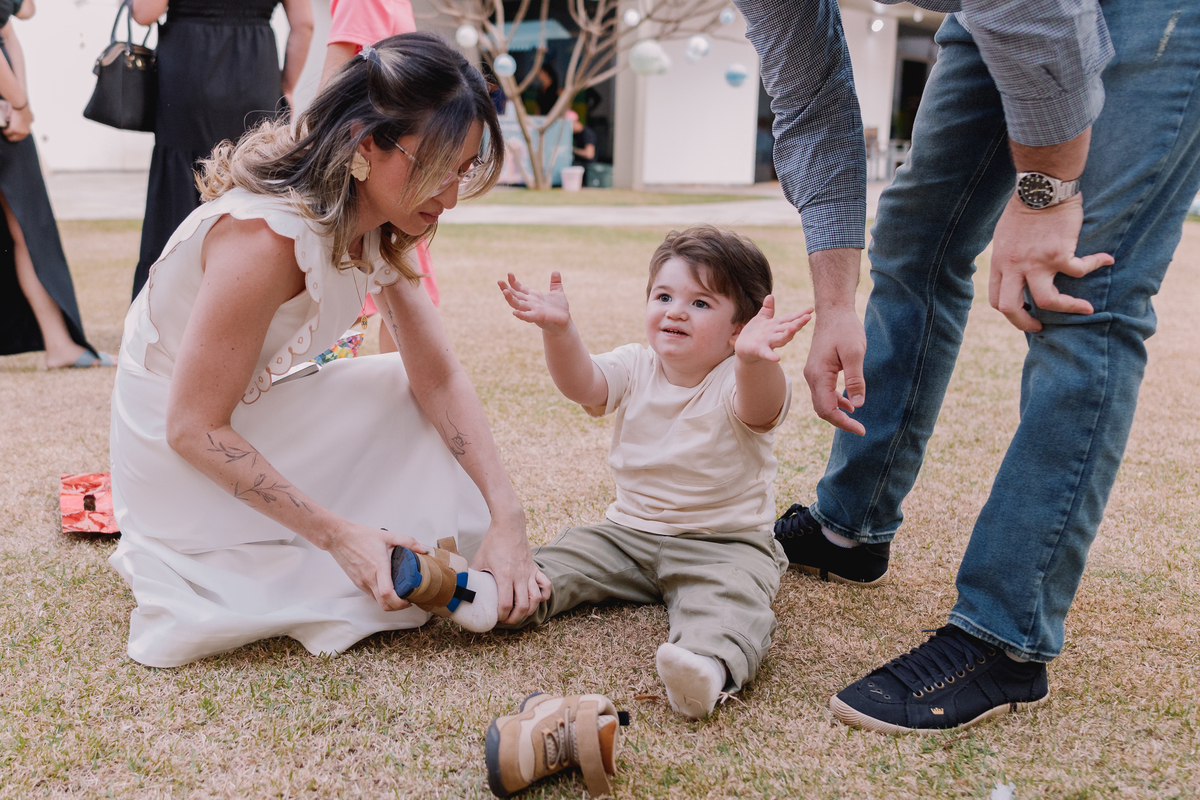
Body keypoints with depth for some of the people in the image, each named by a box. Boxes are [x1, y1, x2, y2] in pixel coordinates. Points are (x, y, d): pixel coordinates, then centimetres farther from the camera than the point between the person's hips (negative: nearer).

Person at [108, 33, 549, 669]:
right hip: (176, 455, -8)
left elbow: (439, 378, -7)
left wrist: (506, 518, -17)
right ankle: (166, 564, 5)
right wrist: (340, 534, -28)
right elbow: (194, 429, -28)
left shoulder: (377, 228, -5)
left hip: (254, 415, 8)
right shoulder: (267, 235, -32)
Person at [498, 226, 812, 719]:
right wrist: (559, 331, -36)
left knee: (729, 598, -34)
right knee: (566, 558, -10)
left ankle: (711, 664, -57)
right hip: (629, 532, 6)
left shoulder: (737, 382, -13)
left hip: (725, 544, -6)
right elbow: (580, 384, -16)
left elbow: (760, 409, -37)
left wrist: (754, 358, -60)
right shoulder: (634, 369, 2)